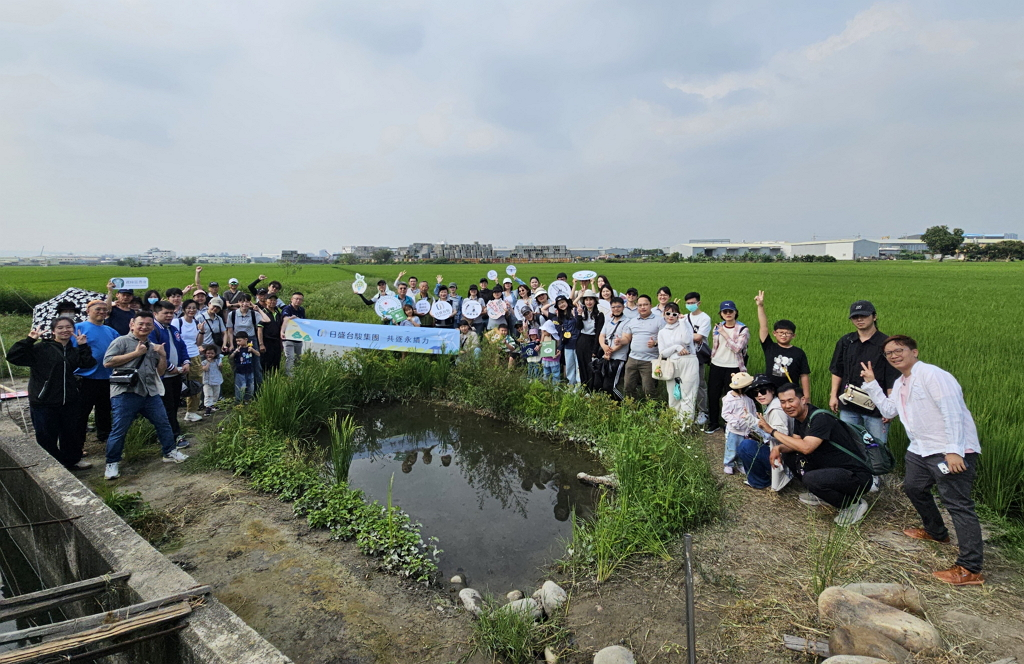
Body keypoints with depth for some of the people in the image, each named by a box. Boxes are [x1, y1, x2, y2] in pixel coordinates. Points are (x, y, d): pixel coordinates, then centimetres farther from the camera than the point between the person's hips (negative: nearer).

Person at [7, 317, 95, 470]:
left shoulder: (74, 350, 10)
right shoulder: (41, 348, -6)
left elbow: (89, 363, -4)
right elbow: (13, 357, -14)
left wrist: (83, 346, -11)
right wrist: (29, 340, -20)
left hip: (70, 402, 5)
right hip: (44, 403, -5)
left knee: (72, 434, 17)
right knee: (46, 437, 5)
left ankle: (73, 460, 36)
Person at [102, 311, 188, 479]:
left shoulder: (153, 347, 19)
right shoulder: (122, 341, -1)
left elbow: (160, 372, 19)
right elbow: (107, 362, -13)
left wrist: (163, 356, 1)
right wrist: (135, 353, -12)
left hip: (150, 393, 6)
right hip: (126, 394, -6)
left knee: (163, 423, 10)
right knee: (119, 430, -1)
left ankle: (169, 453, 25)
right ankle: (112, 463, 12)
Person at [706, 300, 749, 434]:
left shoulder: (743, 330, -6)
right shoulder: (717, 327, 8)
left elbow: (737, 348, -18)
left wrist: (725, 334, -16)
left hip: (733, 368, -4)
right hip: (716, 366, 4)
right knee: (713, 394, 8)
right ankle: (714, 423, 23)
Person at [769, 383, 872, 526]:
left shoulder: (820, 418, -22)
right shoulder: (799, 418, 5)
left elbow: (806, 447, -34)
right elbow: (794, 443, 9)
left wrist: (773, 432, -27)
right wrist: (778, 448, -13)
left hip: (856, 476, -9)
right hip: (830, 468, 9)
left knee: (811, 479, -33)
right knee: (788, 455, 3)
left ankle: (853, 504, -6)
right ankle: (820, 495, 16)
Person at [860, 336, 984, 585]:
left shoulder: (932, 374, -16)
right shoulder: (900, 383, 15)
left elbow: (952, 412, -22)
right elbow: (888, 410, 16)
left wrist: (954, 450, -28)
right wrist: (871, 384, 12)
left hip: (952, 452, -11)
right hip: (921, 450, 11)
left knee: (957, 504, -11)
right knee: (913, 487, 25)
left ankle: (970, 569, -8)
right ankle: (935, 531, 46)